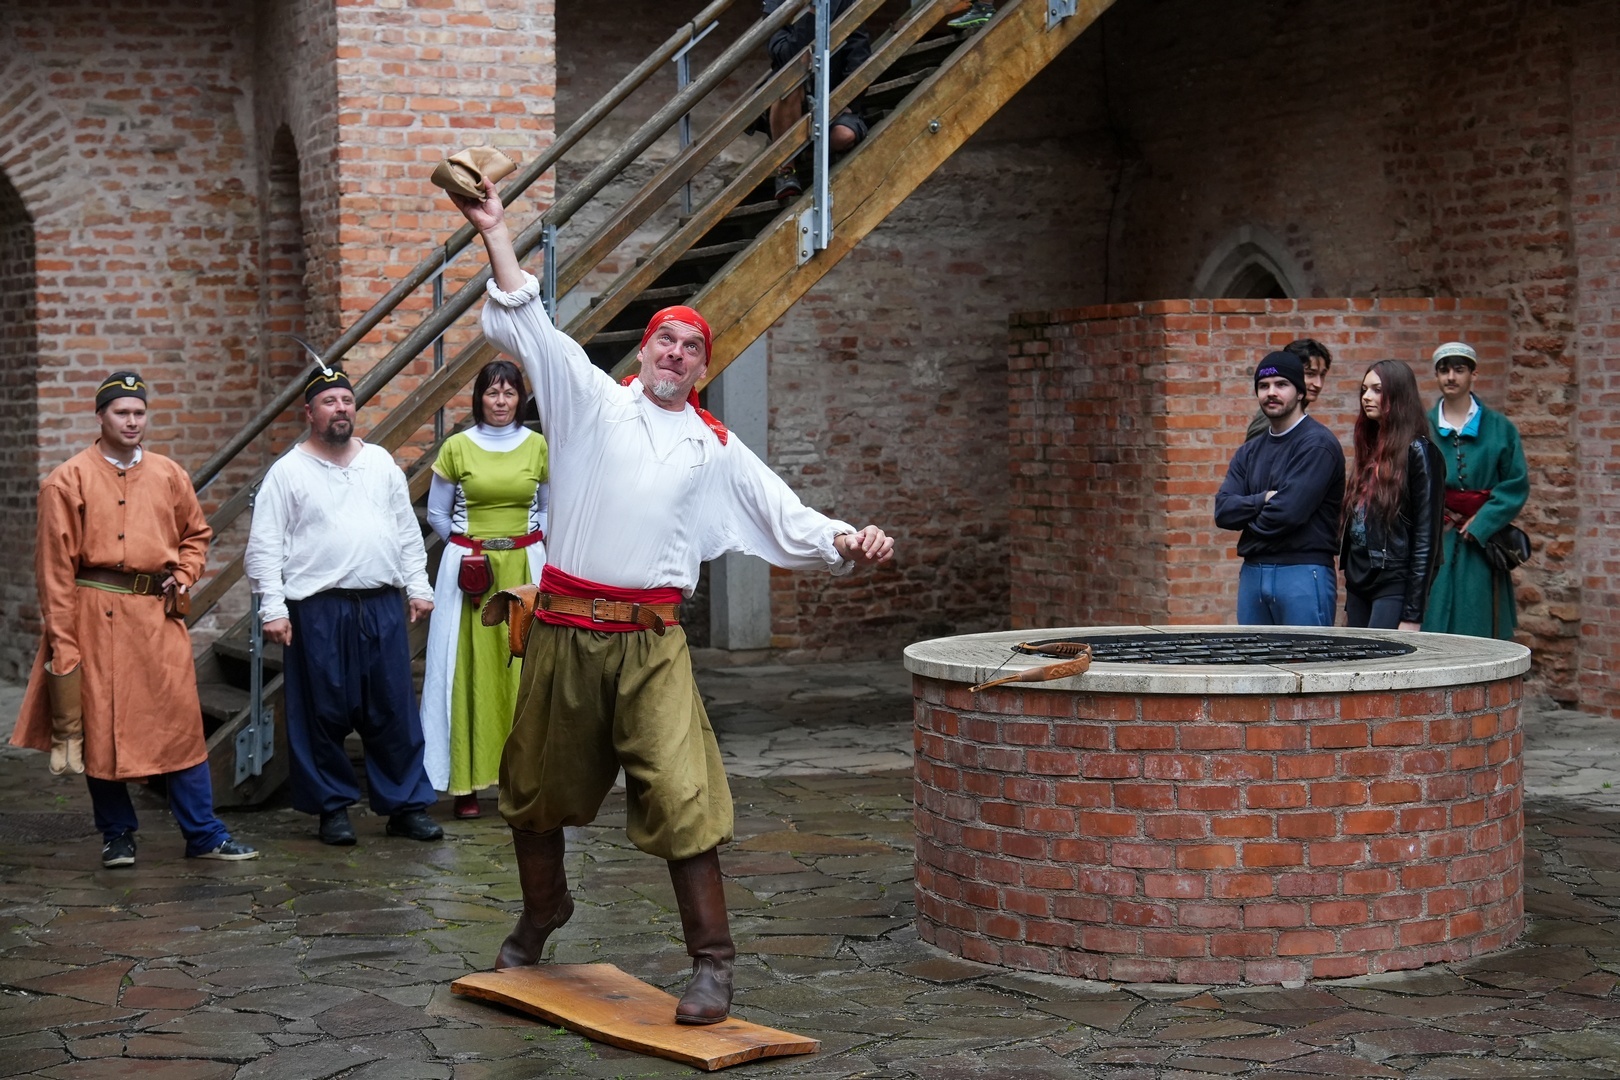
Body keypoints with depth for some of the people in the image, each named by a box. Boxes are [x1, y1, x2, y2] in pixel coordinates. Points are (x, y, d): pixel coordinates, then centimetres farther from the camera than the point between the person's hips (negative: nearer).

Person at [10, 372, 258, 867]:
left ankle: (204, 834, 8)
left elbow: (196, 533, 23)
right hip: (97, 616, -3)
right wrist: (62, 639, -9)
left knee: (181, 720, 2)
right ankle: (117, 835, 18)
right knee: (100, 725, 4)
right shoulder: (68, 480, -2)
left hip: (158, 614, 3)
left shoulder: (169, 475, 9)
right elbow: (55, 565, -4)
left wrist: (183, 577, 4)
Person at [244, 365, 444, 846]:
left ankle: (406, 805, 12)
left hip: (383, 607, 3)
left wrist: (417, 586, 10)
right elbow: (265, 547, -3)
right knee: (323, 714, 2)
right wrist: (273, 608, -10)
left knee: (395, 711, 4)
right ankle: (333, 807, 14)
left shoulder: (381, 463, 12)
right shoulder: (288, 472, 0)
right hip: (318, 611, -3)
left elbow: (407, 530, 16)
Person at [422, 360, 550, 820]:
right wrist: (470, 546, 4)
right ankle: (466, 784, 2)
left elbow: (549, 507, 15)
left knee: (523, 669, -2)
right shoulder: (457, 447, 2)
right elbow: (436, 513, 10)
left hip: (523, 569, 1)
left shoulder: (537, 446, 5)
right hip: (468, 569, -1)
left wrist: (527, 538, 2)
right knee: (469, 671, -3)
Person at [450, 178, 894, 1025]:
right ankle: (542, 909, 39)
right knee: (536, 787, 13)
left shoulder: (715, 448, 13)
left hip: (651, 640, 0)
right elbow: (528, 324, 1)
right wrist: (495, 233, -5)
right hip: (564, 630, 1)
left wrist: (847, 542, -7)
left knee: (681, 796, -12)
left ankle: (712, 962, -5)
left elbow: (785, 518, 11)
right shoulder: (594, 401, 8)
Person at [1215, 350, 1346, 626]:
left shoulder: (1317, 444, -7)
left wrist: (1249, 517, 2)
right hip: (1252, 572, 7)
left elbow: (1290, 510, -17)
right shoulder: (1249, 452, 16)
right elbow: (1223, 510, 4)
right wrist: (1265, 499, -12)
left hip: (1303, 574, -7)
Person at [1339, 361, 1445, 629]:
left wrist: (1413, 614, -16)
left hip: (1393, 586, -7)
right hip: (1358, 583, 7)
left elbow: (1426, 536, -11)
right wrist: (1350, 605, 15)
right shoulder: (1371, 449, 15)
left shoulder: (1417, 452, -7)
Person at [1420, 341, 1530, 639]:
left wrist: (1479, 525, -9)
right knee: (1430, 634, -4)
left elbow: (1517, 484, 0)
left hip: (1479, 545, 0)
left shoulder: (1499, 428, 6)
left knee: (1478, 633, -1)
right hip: (1432, 545, 0)